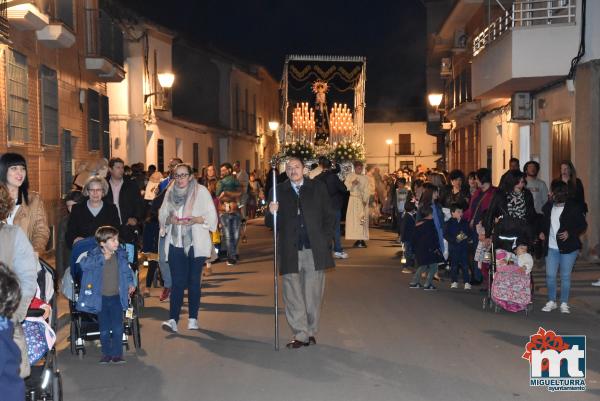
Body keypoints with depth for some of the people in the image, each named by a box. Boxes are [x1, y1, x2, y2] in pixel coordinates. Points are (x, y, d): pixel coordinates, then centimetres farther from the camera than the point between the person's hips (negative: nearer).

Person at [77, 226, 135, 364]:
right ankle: (106, 354, 22)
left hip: (117, 297, 2)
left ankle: (117, 354, 13)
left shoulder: (121, 254, 0)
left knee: (117, 328, 2)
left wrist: (130, 283, 6)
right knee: (104, 329, 8)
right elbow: (84, 264, -29)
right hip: (101, 298, -2)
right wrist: (102, 258, -30)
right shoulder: (94, 254, -10)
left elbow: (126, 270, 15)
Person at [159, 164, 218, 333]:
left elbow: (212, 216, -3)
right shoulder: (170, 192, 9)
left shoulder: (201, 191, -1)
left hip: (196, 244, -1)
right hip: (175, 243, 2)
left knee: (194, 281, 6)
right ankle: (173, 319, -9)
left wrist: (196, 220, -19)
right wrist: (169, 219, -9)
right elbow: (162, 214, 12)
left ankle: (193, 318, 16)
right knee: (177, 281, -6)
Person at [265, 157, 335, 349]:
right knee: (293, 296, 1)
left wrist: (325, 241, 1)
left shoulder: (318, 187, 8)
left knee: (313, 295, 5)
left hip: (315, 251, 0)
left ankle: (311, 332, 18)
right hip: (290, 252, 0)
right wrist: (271, 213, -17)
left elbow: (329, 217, 9)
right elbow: (270, 223, 5)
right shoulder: (278, 191, 8)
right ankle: (300, 334, 9)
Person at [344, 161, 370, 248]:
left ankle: (362, 240, -6)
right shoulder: (350, 176, 6)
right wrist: (352, 183, -21)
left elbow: (367, 190, 3)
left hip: (362, 201, 0)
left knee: (363, 220, -5)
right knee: (353, 220, -5)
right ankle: (357, 240, -4)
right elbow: (345, 186, -3)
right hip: (353, 200, 0)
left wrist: (365, 200, -10)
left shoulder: (365, 178, 8)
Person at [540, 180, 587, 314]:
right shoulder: (549, 206, 6)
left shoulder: (574, 207, -8)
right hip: (551, 247, 4)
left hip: (568, 247, -4)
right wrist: (542, 232, 3)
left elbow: (583, 225, -3)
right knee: (550, 275, 4)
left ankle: (564, 303, 16)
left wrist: (570, 233, -17)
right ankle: (551, 301, 18)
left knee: (565, 276, 4)